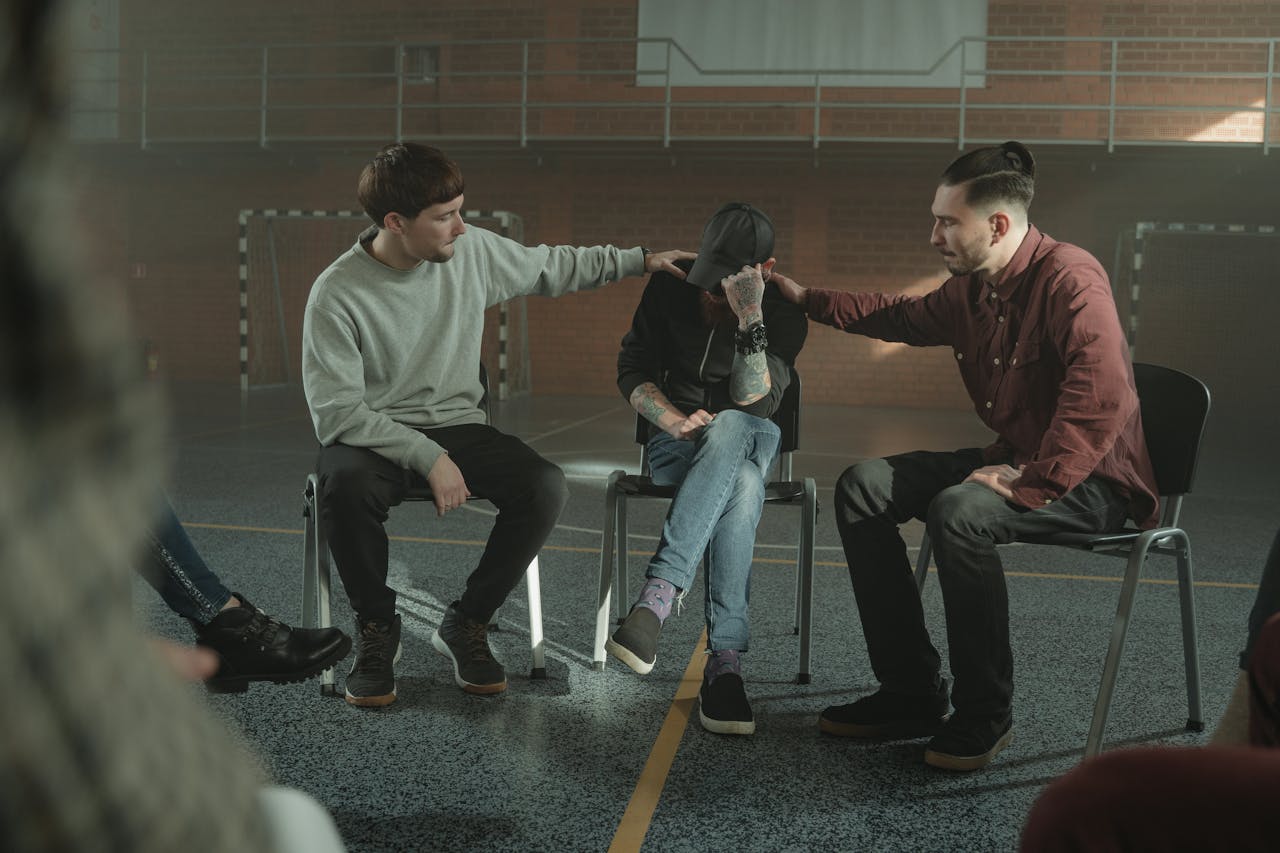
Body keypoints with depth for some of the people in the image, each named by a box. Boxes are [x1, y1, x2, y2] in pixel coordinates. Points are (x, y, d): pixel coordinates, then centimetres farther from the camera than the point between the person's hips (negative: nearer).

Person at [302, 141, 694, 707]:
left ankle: (466, 623, -3)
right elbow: (336, 411, -19)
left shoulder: (474, 251, -2)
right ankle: (377, 627, -10)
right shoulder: (336, 294, -16)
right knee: (345, 485, -38)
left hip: (456, 426, 4)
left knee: (547, 489, -24)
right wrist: (428, 456, -25)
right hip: (372, 436, -3)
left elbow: (551, 267, 17)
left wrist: (638, 260, 16)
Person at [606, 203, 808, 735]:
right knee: (741, 488, -37)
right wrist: (675, 421, -17)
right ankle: (724, 660, -47)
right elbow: (632, 371, 2)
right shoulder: (669, 287, -3)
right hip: (674, 444, 0)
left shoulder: (785, 316, -11)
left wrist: (750, 319, -33)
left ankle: (659, 593, -51)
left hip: (748, 440, 0)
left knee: (730, 428, -41)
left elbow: (752, 403, -21)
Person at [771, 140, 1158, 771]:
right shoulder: (970, 288, 7)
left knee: (959, 511, -36)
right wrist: (805, 298, 23)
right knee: (863, 487, -3)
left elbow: (1102, 399, -33)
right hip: (1012, 458, 9)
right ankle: (911, 694, -1)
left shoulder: (1069, 280, -21)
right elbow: (903, 318, 28)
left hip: (1091, 481, -9)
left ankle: (984, 715, -17)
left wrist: (1030, 483, -33)